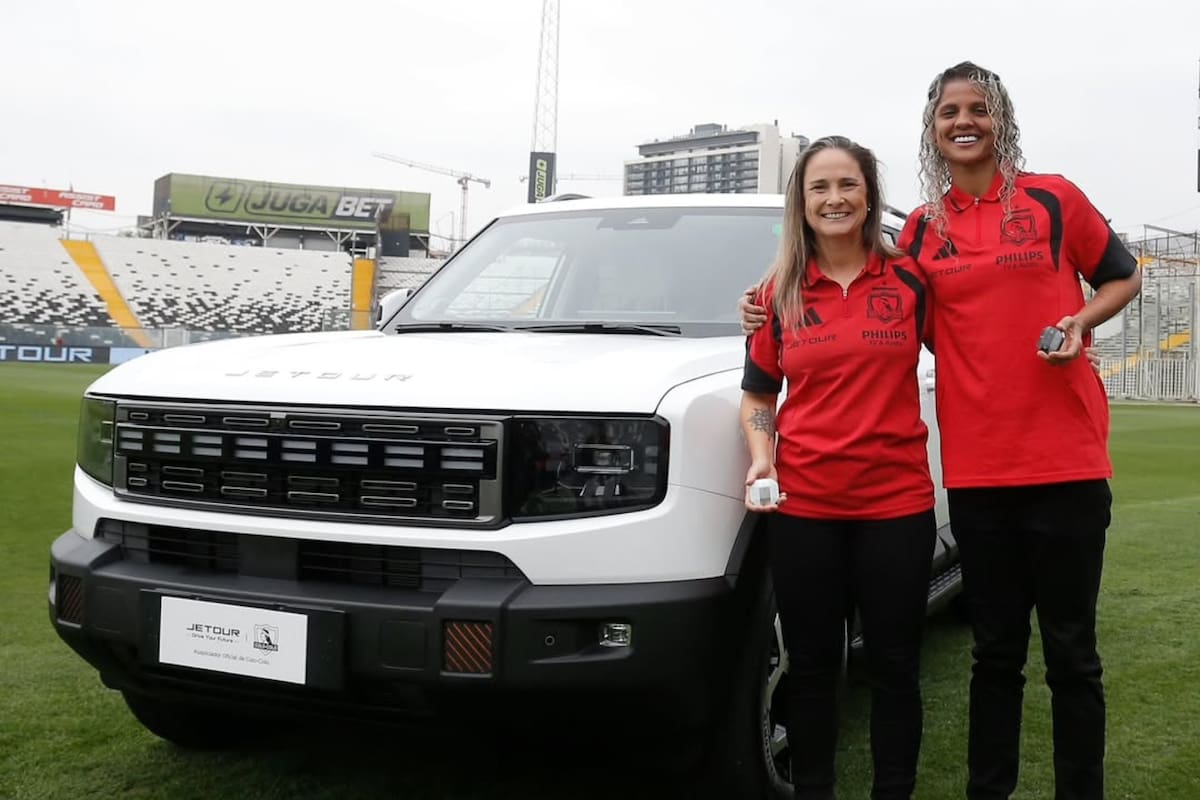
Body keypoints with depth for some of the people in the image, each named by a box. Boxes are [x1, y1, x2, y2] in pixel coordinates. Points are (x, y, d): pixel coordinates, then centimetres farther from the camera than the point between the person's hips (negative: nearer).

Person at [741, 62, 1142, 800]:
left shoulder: (1053, 199, 1)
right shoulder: (924, 228, 9)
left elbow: (1124, 277, 10)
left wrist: (1081, 321, -10)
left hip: (1066, 459, -2)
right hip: (976, 467, 2)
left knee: (1071, 651, 5)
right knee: (995, 650, 12)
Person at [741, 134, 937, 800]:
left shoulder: (910, 279, 2)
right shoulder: (781, 291, 5)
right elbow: (757, 396, 10)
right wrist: (761, 460, -5)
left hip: (897, 502, -1)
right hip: (802, 507, 1)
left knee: (894, 667, 8)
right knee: (811, 666, 10)